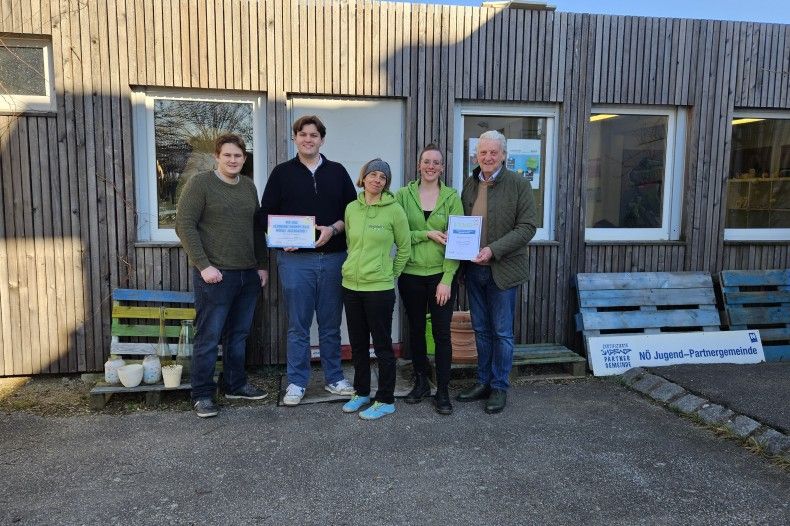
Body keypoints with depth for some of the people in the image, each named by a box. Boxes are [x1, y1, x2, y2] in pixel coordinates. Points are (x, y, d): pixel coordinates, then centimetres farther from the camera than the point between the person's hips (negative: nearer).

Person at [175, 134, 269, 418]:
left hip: (249, 275, 6)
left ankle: (236, 384, 27)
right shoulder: (200, 183, -5)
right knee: (209, 337, 0)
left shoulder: (248, 186, 13)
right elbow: (184, 225, -10)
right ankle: (202, 394, 12)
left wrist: (262, 265, 13)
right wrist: (203, 265, -15)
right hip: (215, 275, -6)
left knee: (239, 334, 13)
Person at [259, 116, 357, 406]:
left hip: (333, 257, 2)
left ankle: (334, 378, 24)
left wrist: (333, 229, -10)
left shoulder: (337, 172, 10)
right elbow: (265, 214, 6)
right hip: (295, 258, -1)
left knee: (331, 324, 10)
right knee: (298, 325, 5)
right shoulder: (282, 172, 7)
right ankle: (296, 382, 17)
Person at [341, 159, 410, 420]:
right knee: (357, 343, 15)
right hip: (351, 285, 5)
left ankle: (386, 400, 17)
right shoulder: (351, 208, 5)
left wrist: (389, 274, 5)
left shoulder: (394, 210, -7)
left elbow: (404, 247, 1)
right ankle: (361, 393, 31)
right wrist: (358, 267, 14)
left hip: (379, 288, -5)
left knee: (382, 345, 4)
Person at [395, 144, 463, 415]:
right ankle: (421, 382, 30)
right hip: (411, 274, 1)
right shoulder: (403, 195, 1)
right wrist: (427, 234, -16)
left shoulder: (452, 197, -1)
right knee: (416, 330, 13)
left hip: (441, 274, -1)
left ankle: (442, 391, 14)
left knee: (442, 333, 1)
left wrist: (447, 280, -12)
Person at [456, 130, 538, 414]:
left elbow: (527, 227, -12)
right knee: (481, 330, 15)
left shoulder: (519, 185, -7)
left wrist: (493, 250, -21)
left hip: (502, 269, -5)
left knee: (501, 332, 6)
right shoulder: (469, 183, 8)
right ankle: (483, 382, 29)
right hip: (474, 269, 5)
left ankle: (499, 387, 20)